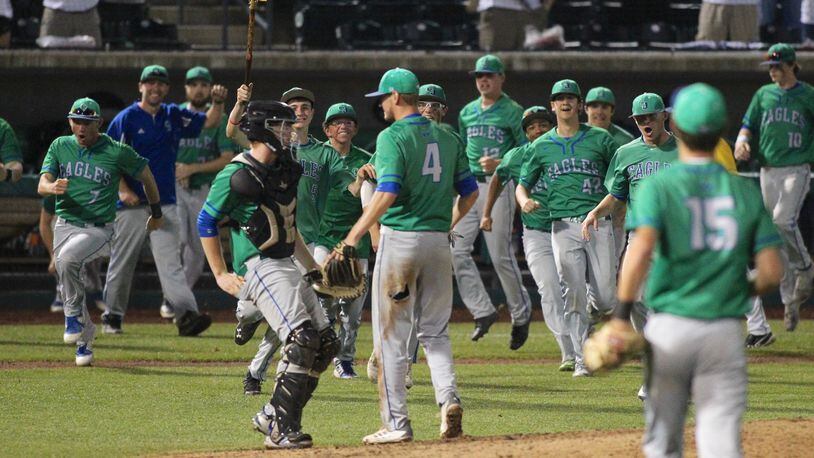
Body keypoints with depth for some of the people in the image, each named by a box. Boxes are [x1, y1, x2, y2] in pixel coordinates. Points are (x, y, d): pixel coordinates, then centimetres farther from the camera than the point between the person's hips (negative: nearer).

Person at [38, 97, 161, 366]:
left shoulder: (117, 152, -6)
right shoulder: (60, 147, 4)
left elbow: (146, 176, 8)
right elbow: (41, 186, -4)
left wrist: (156, 213, 18)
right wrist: (52, 187, -30)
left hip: (99, 230, -5)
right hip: (65, 226, 5)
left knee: (67, 257, -33)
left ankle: (74, 314, -14)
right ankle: (85, 341, 27)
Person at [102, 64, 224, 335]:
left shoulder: (173, 117, 12)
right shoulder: (126, 119, -3)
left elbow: (208, 122, 16)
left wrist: (218, 103, -5)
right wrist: (122, 189, -17)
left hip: (165, 205, 3)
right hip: (132, 203, -3)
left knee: (170, 262, -9)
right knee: (122, 263, 5)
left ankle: (186, 315, -24)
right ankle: (113, 316, 19)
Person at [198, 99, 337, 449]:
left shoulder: (284, 171, 14)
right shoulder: (237, 175, -11)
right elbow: (206, 223, -5)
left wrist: (312, 267, 22)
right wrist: (220, 275, -7)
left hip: (288, 265, 9)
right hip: (259, 268, -9)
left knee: (326, 343, 6)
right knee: (302, 339, -22)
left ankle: (272, 418, 10)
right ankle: (282, 431, -20)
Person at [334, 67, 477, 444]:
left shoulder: (393, 137, -9)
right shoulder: (446, 138, 11)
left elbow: (387, 194, -20)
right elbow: (469, 192, 12)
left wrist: (353, 238, -18)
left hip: (400, 239, -6)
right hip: (439, 242, 6)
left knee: (391, 335, 1)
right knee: (435, 332, 13)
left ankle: (396, 423, -1)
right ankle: (448, 397, -10)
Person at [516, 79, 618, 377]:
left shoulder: (600, 139, 6)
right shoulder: (542, 146, 11)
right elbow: (523, 184, 16)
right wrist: (525, 202, -7)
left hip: (598, 223, -1)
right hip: (563, 227, 1)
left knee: (606, 301, -2)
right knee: (574, 298, -6)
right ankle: (581, 361, 0)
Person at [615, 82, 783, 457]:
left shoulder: (658, 186, -2)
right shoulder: (745, 193, 6)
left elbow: (642, 248, -18)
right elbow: (772, 272, 2)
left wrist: (621, 314, -16)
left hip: (669, 327, -1)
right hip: (725, 332, 1)